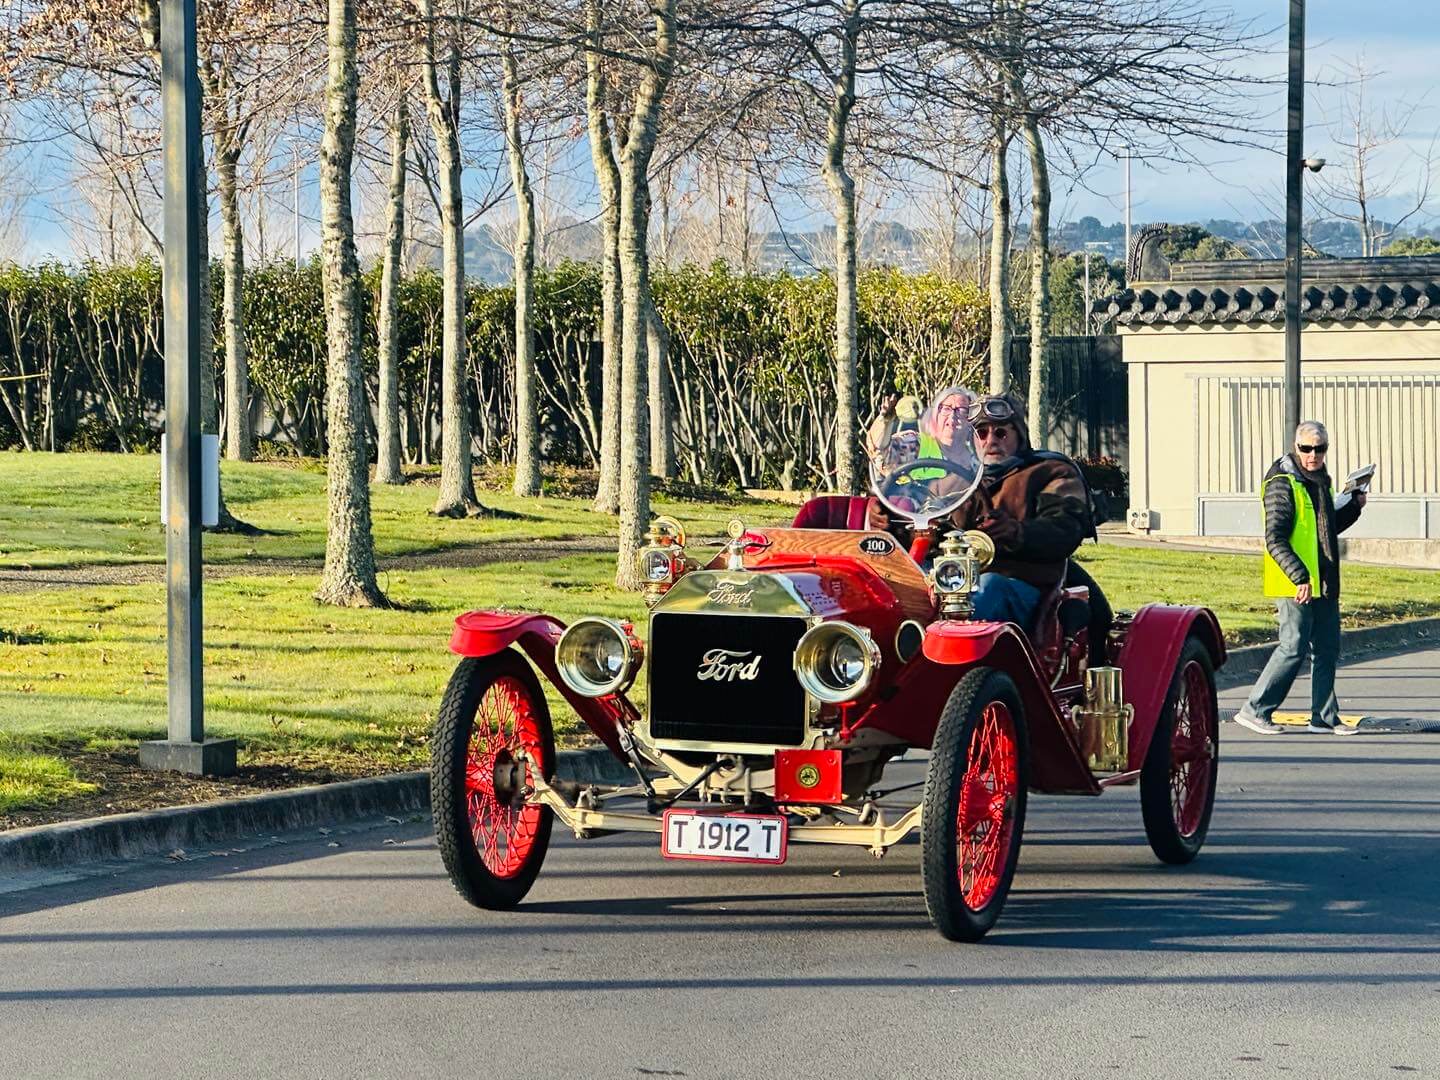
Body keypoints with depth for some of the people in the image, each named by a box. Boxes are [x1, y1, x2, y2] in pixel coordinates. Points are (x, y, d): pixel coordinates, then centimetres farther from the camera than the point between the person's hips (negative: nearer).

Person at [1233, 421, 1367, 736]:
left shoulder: (1319, 481, 15)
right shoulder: (1282, 484, -12)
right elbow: (1275, 540, -19)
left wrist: (1353, 507, 13)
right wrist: (1299, 576, -26)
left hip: (1323, 584, 9)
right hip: (1294, 584, -9)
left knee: (1327, 649, 9)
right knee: (1294, 648, -8)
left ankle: (1324, 717, 15)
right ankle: (1254, 710, 0)